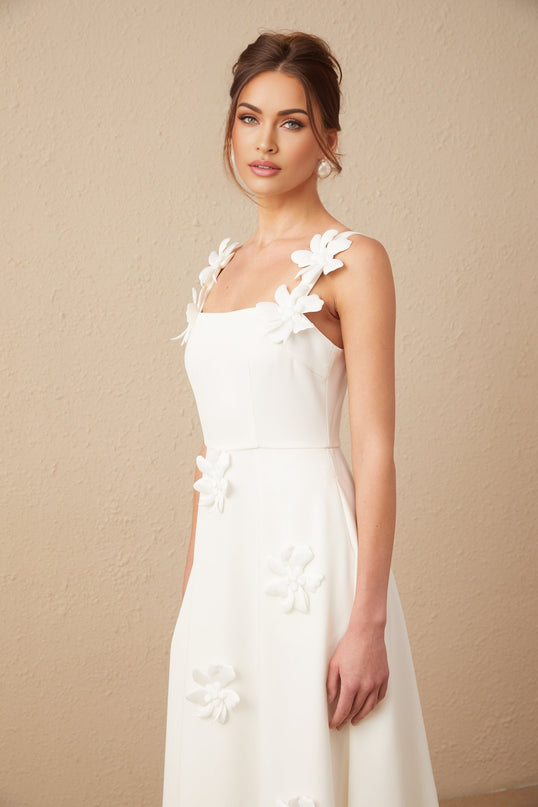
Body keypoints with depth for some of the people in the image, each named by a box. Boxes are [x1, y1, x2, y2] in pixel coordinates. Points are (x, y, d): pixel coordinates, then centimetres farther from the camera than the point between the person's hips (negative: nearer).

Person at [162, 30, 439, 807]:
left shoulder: (352, 261, -7)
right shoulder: (223, 267, 12)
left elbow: (376, 449, -12)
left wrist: (368, 623, -17)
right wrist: (192, 579, 15)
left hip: (307, 541, -6)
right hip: (225, 550, 6)